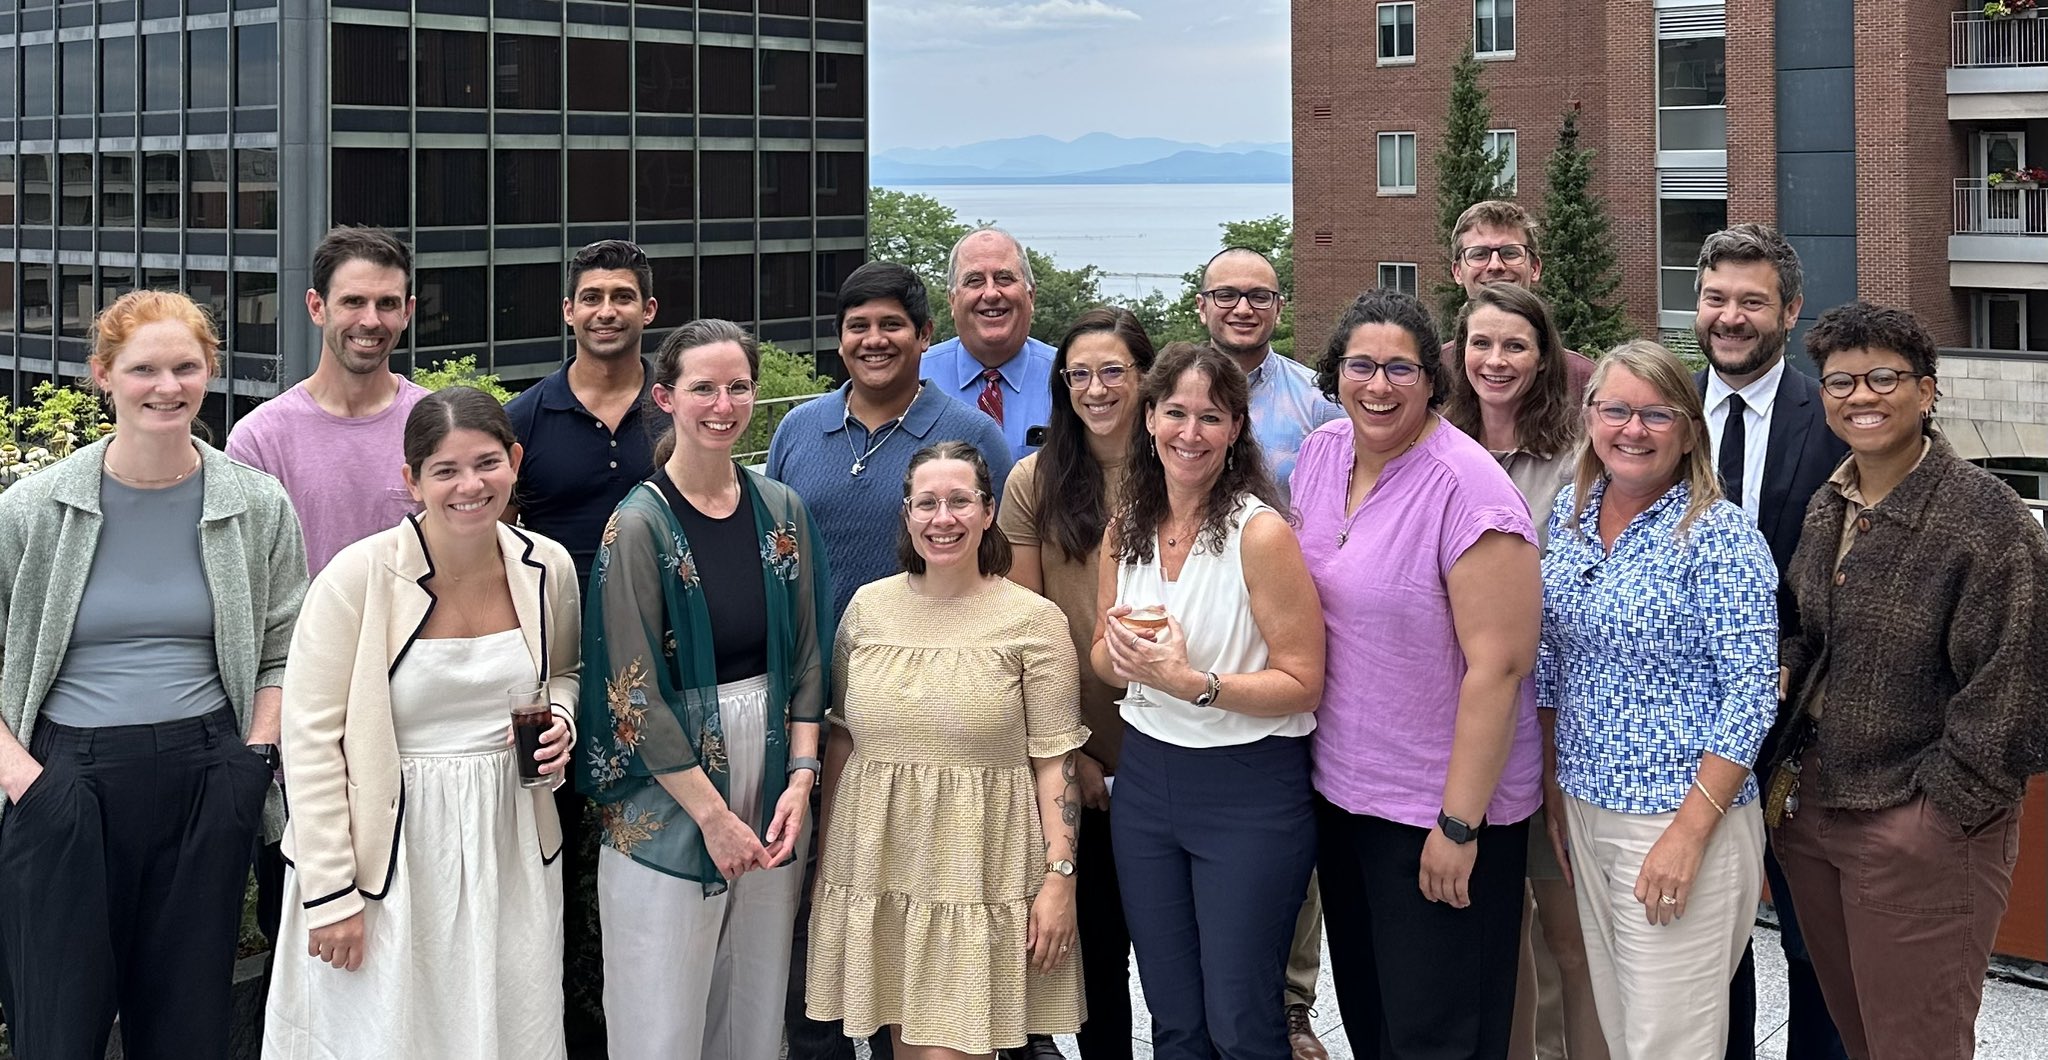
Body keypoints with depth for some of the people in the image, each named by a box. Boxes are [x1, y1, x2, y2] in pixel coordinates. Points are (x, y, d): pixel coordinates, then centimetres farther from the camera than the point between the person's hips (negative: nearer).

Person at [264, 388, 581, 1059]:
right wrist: (330, 894, -13)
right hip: (392, 850, -4)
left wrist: (559, 721, -5)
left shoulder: (547, 568, -1)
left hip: (510, 848, 4)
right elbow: (312, 738, -12)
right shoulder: (359, 576, -15)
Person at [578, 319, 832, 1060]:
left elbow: (805, 659, 9)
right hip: (669, 805, -5)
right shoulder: (639, 526, -10)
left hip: (771, 794, 5)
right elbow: (634, 694, -12)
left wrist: (801, 779, -3)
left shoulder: (781, 512, 6)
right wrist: (714, 815, -13)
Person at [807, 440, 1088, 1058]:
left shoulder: (1033, 620, -5)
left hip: (979, 870, -4)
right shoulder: (868, 607, 5)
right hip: (876, 862, 4)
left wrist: (1059, 876, -10)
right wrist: (827, 852, 12)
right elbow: (841, 738, 13)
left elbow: (1055, 760, -5)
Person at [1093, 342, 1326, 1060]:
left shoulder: (1261, 532, -15)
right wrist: (1119, 650, -8)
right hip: (1146, 778, 6)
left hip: (1249, 791, -6)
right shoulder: (1126, 529, 4)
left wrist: (1194, 683, -26)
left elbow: (1302, 683, -15)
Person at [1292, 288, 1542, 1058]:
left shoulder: (1467, 488, -20)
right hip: (1338, 785, 7)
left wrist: (1458, 824, -20)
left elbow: (1497, 666, -21)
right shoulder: (1320, 454, 2)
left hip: (1439, 806, -7)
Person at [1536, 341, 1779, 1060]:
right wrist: (1554, 783, 12)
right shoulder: (1570, 513, 5)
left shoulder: (1721, 537, -14)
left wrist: (1689, 831, -20)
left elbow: (1751, 694, -16)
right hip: (1583, 806, 6)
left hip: (1682, 814, -6)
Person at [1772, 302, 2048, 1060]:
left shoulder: (1986, 518, -16)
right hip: (1814, 807, 7)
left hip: (1924, 829, -7)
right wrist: (1778, 676, 0)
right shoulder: (1828, 508, 7)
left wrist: (1937, 810, -14)